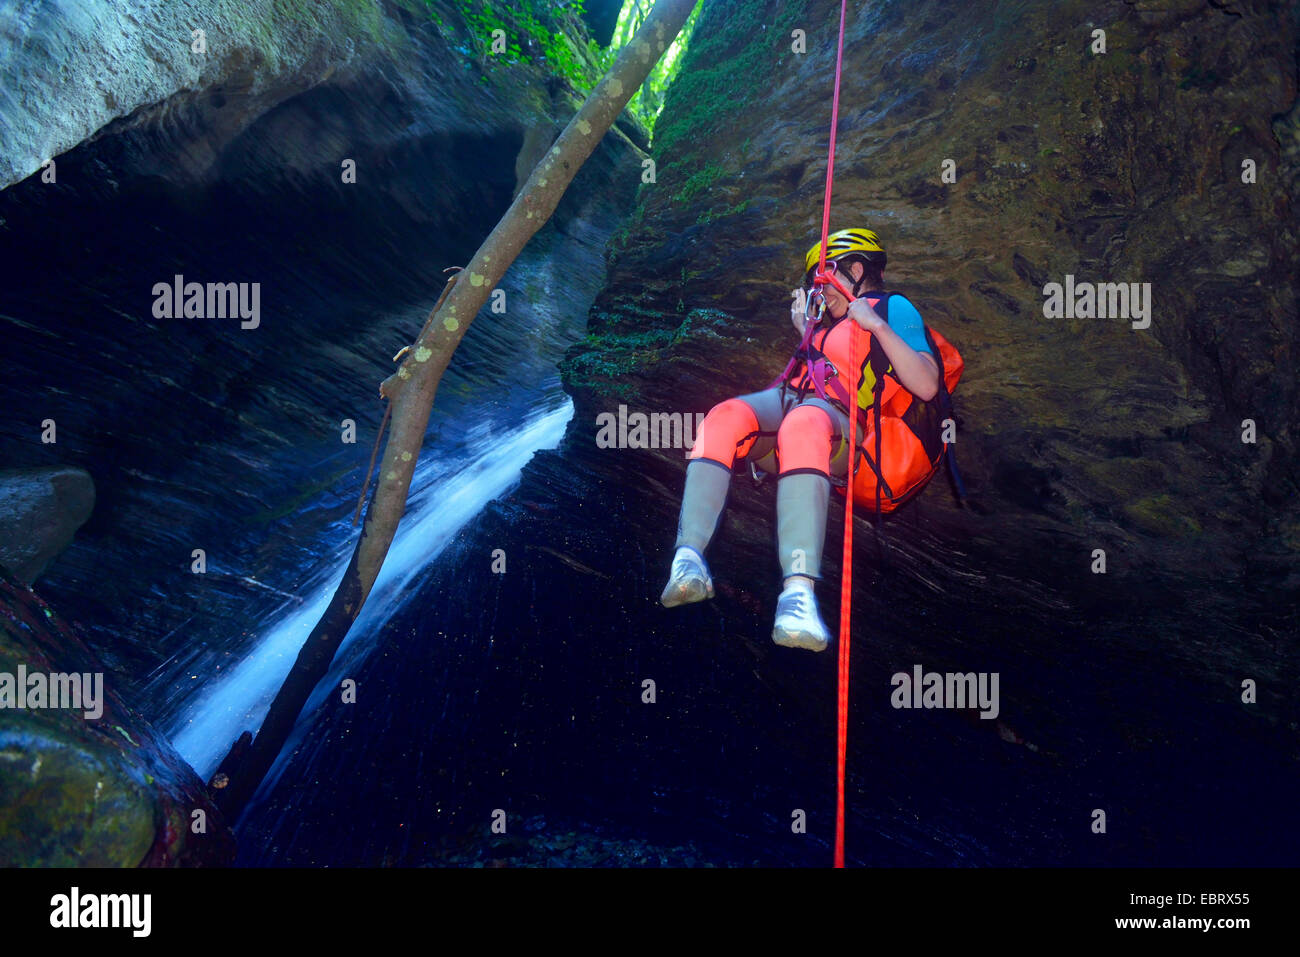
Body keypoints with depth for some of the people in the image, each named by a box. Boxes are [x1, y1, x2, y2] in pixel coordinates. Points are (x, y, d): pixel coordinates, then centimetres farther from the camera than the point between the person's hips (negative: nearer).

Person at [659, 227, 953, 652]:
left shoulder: (893, 307, 17)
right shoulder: (833, 321, 38)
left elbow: (927, 386, 2)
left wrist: (876, 325, -3)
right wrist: (806, 330, 37)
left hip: (841, 415, -6)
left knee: (803, 425, -43)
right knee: (726, 418, -28)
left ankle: (799, 590, -59)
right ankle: (688, 557, -45)